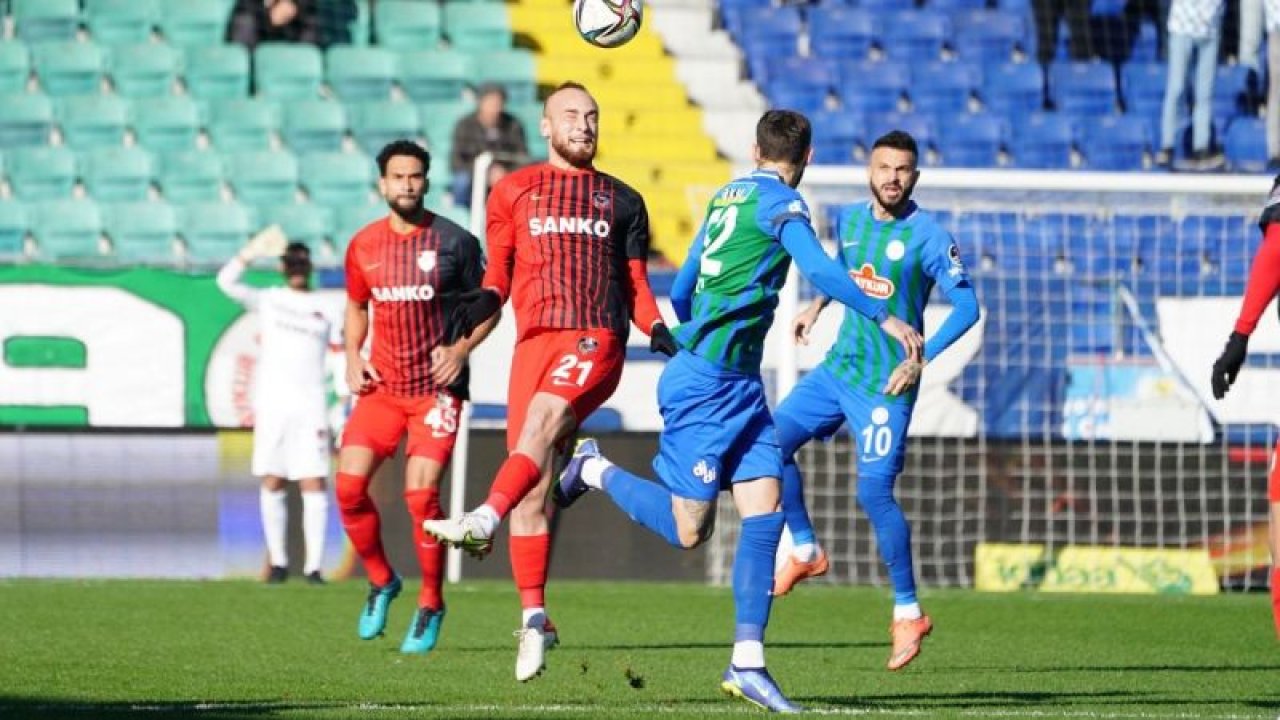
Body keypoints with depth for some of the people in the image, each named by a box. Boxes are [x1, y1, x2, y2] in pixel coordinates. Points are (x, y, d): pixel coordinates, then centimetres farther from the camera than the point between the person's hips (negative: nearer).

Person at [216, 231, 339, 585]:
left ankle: (313, 566, -8)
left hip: (311, 408, 0)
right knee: (272, 484, 2)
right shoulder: (268, 301, 10)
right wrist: (251, 253, -17)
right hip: (271, 406, 0)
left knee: (314, 486, -8)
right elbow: (226, 281, -3)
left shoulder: (326, 311, 11)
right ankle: (278, 562, 12)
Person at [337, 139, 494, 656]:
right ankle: (380, 581, 15)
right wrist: (352, 357, 4)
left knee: (420, 491, -15)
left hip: (437, 387, -4)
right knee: (349, 484, -10)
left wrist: (461, 349, -14)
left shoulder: (454, 242, -5)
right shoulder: (363, 246, 5)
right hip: (382, 387, 4)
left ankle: (431, 605, 3)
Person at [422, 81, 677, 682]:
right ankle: (534, 618, 1)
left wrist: (656, 329, 0)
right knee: (533, 486, -4)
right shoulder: (514, 192, 17)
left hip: (596, 340, -2)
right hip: (535, 339, 2)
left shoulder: (622, 201, 18)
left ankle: (485, 520, -50)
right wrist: (482, 304, -7)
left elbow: (635, 284, 18)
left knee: (543, 413, -34)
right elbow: (499, 273, 16)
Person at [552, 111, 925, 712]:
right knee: (689, 531, -3)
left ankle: (747, 662, -5)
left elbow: (680, 290, 23)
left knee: (765, 514, -2)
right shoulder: (778, 201, -11)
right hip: (706, 385, -9)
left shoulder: (727, 198, 14)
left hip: (740, 386, 9)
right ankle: (595, 470, 18)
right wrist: (884, 318, -24)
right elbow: (818, 269, -26)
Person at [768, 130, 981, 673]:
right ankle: (806, 552, 16)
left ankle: (908, 612, 0)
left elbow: (966, 307, -16)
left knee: (873, 491, -13)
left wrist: (920, 359, -25)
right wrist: (816, 307, 18)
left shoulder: (928, 237, -13)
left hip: (886, 382, -6)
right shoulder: (850, 219, 6)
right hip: (838, 367, 7)